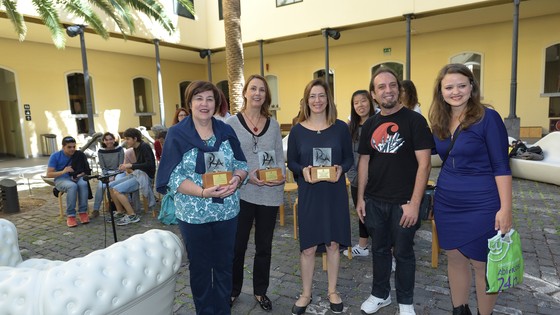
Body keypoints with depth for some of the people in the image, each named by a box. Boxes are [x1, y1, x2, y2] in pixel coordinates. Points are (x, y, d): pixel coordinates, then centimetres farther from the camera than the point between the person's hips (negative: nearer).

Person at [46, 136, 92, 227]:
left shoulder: (79, 155, 2)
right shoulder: (55, 156, -3)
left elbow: (86, 170, 11)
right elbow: (49, 174, -7)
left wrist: (81, 175, -12)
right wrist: (63, 171, -23)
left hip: (75, 178, 2)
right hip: (61, 179, -2)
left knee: (83, 184, -34)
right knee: (72, 186, -37)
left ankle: (83, 212, -26)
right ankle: (70, 216, -31)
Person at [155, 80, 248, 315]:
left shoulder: (226, 131, 3)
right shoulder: (177, 134, -6)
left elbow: (241, 164, 6)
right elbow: (173, 176, -12)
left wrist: (237, 179, -16)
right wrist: (203, 192, -26)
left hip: (227, 211, 3)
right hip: (193, 214, -2)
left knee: (224, 265, 15)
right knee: (200, 268, 14)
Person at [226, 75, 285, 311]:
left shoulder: (273, 125, 7)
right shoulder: (232, 123, -3)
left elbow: (280, 157, 8)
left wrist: (281, 176, -12)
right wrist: (246, 176, -19)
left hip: (270, 194, 3)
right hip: (241, 193, -2)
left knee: (264, 246, 15)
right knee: (237, 245, 9)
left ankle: (260, 291, 34)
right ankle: (233, 289, 32)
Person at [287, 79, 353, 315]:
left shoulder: (340, 128, -1)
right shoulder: (297, 130, -2)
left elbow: (349, 158, 4)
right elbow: (291, 162, 3)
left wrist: (341, 169, -17)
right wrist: (303, 170, -18)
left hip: (335, 193, 1)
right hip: (308, 194, 0)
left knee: (333, 244, 13)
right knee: (308, 247, 7)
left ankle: (333, 291, 33)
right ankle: (306, 294, 28)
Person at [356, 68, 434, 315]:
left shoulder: (414, 120, -9)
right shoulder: (370, 125, 6)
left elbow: (424, 164, -13)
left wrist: (414, 203, -17)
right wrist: (360, 198, 7)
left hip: (403, 202, -4)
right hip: (374, 201, 4)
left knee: (403, 252, 10)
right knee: (379, 249, 17)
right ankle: (380, 294, 37)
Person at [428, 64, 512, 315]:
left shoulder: (488, 117, -11)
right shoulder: (439, 122, 4)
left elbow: (501, 166, -13)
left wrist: (505, 208, -16)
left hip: (481, 205, -5)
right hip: (446, 202, 5)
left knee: (482, 264, 9)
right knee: (455, 258, 16)